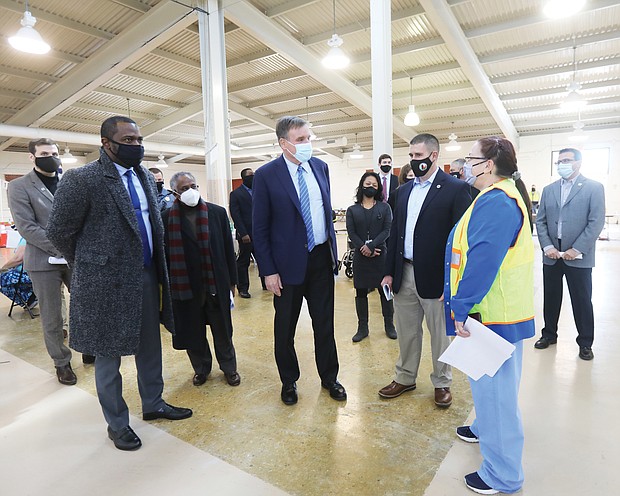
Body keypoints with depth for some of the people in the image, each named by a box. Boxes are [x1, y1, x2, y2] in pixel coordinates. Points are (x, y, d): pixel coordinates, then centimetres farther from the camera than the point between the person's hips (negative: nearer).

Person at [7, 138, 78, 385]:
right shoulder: (19, 186, -2)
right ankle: (61, 362, 24)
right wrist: (60, 248, -17)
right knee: (51, 318, 7)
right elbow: (26, 227, -10)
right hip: (44, 261, -3)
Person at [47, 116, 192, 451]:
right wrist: (91, 265, 4)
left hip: (147, 277, 6)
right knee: (108, 355, 12)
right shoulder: (81, 179, -13)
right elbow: (59, 232, -7)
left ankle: (153, 403, 39)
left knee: (149, 347, 19)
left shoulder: (145, 177, 7)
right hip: (107, 283, -6)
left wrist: (156, 267, 10)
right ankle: (117, 423, 30)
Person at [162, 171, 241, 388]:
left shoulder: (217, 212, 0)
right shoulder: (167, 218, -4)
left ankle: (229, 367, 34)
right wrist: (168, 285, -1)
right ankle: (201, 368, 36)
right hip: (185, 285, 0)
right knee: (192, 331, 13)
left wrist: (231, 281, 2)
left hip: (216, 283, 1)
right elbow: (164, 254, -1)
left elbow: (228, 249, 2)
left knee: (222, 330, 14)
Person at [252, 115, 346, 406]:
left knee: (325, 324, 15)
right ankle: (289, 381, 35)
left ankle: (329, 378, 35)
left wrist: (333, 249, 10)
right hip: (289, 263, -3)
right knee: (285, 329, 13)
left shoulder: (320, 167, 4)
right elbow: (259, 228, -8)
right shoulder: (266, 175, -10)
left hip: (322, 257, 4)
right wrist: (268, 271, -11)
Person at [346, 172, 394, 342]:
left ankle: (389, 325, 21)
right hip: (360, 256, 1)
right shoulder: (352, 210, 6)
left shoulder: (384, 208, 4)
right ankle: (362, 328, 18)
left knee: (385, 290, 6)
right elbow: (351, 233, -2)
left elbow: (387, 230, -5)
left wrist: (371, 246, -16)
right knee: (361, 292, 6)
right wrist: (364, 248, -15)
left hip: (381, 255, -1)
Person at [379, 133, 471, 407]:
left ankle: (442, 383, 33)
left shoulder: (455, 188, -7)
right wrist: (389, 271, 8)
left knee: (440, 334, 12)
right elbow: (395, 232, 12)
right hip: (404, 274, 5)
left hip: (435, 277, -5)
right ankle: (405, 378, 36)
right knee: (406, 331, 18)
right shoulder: (404, 189, 11)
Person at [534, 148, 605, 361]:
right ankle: (549, 334, 29)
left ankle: (585, 342, 22)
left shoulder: (594, 188, -2)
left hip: (578, 256, -3)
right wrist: (547, 246, -6)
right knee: (551, 297, 13)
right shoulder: (549, 189, 10)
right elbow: (540, 221, 7)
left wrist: (576, 249, -14)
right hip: (552, 254, 4)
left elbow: (596, 222, -9)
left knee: (582, 301, 5)